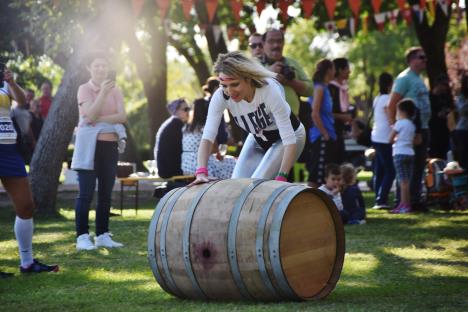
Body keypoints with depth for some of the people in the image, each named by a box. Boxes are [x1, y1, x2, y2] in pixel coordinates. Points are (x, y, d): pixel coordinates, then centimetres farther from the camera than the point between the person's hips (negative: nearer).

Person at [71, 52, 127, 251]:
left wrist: (100, 119, -14)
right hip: (90, 145, -5)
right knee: (86, 193, -7)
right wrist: (103, 92, -25)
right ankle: (82, 236, -6)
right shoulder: (84, 89, -3)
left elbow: (122, 116, -4)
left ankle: (102, 235, 13)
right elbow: (91, 115, -17)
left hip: (110, 145, 5)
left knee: (106, 193, 7)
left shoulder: (115, 90, 10)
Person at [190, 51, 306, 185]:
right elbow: (208, 135, -30)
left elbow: (289, 139, -37)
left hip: (290, 136, -4)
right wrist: (201, 172, -45)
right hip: (258, 138, 5)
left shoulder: (270, 90, -37)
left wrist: (281, 178, -44)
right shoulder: (221, 96, -27)